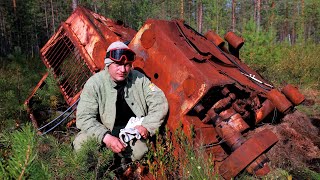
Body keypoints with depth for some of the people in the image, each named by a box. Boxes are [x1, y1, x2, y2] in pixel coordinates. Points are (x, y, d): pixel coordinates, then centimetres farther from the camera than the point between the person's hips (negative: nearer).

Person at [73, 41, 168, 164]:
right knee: (80, 145, -28)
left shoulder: (139, 79, -9)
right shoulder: (95, 83, -16)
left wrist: (147, 126, -21)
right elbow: (84, 118, -19)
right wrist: (106, 137, -33)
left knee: (139, 153, -29)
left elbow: (159, 102, -6)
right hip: (105, 130, -1)